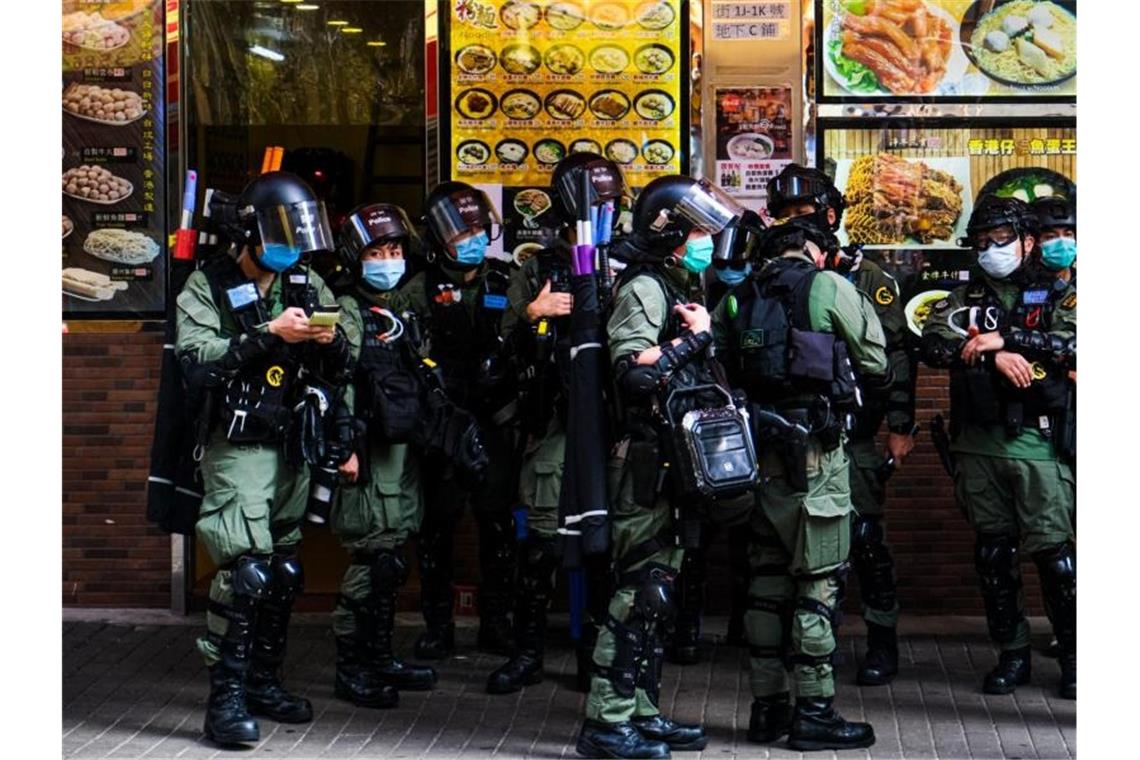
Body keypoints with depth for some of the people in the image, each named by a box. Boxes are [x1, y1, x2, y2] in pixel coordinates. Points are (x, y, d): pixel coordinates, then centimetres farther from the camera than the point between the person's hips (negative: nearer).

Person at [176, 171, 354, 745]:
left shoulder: (307, 284, 10)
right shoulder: (209, 286, -5)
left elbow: (342, 369, 13)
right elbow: (197, 360, -19)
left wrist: (333, 341, -10)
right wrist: (269, 335, -23)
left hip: (291, 445, 6)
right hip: (238, 446, -6)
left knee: (284, 569, 11)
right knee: (246, 568, -15)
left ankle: (263, 681, 25)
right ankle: (225, 698, -10)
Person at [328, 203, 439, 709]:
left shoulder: (401, 308, 17)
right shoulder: (349, 311, -8)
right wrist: (346, 447, -21)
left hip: (401, 445, 8)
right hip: (369, 449, -8)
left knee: (390, 557, 12)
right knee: (372, 555, -7)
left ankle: (380, 658, 22)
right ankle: (349, 667, 0)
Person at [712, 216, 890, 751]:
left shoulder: (736, 299, 13)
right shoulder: (830, 287, -2)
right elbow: (876, 366, 1)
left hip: (757, 450, 6)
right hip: (815, 451, -6)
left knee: (768, 580, 12)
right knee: (818, 582, -1)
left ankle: (767, 707, 17)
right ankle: (814, 712, 1)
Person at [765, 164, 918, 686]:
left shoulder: (866, 279, -1)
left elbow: (897, 353, -4)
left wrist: (900, 426, -7)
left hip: (852, 435, -4)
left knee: (864, 536, -6)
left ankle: (883, 643, 6)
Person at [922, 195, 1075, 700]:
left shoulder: (1057, 296, 6)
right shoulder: (963, 300, 12)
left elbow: (1073, 344, -14)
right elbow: (932, 345, -6)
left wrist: (1005, 338, -17)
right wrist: (993, 356, -18)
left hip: (1037, 443, -3)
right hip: (979, 444, 3)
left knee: (1053, 551, -6)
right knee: (993, 552, 8)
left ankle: (1073, 656, 6)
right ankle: (1012, 654, 18)